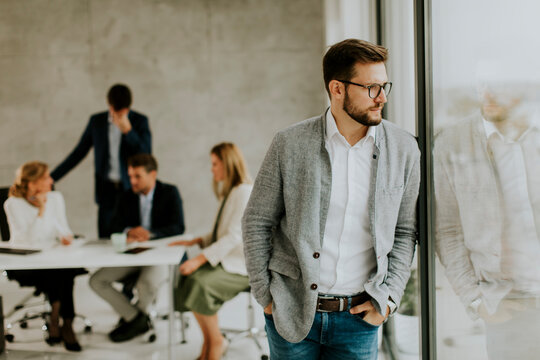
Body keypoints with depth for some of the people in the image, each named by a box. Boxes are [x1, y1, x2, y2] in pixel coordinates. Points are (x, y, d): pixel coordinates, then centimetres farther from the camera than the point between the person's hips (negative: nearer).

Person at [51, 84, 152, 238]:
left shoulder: (140, 121, 2)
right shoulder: (97, 121, 6)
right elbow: (78, 153, 11)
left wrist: (127, 130, -18)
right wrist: (50, 178, 8)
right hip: (107, 190, 2)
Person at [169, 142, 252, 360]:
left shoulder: (244, 192, -14)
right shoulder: (229, 193, 18)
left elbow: (234, 237, -22)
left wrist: (200, 259, -26)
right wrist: (194, 242, 8)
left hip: (241, 264, -9)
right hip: (225, 259, 9)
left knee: (199, 284, -28)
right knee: (188, 279, -15)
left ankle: (216, 342, -9)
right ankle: (208, 342, -9)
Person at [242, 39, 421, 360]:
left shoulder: (404, 149, -2)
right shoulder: (290, 144, -7)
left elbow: (406, 232, 6)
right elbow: (257, 222, 1)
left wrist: (387, 298, -1)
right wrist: (266, 296, 0)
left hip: (357, 318, 1)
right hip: (292, 313, -1)